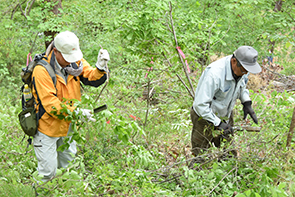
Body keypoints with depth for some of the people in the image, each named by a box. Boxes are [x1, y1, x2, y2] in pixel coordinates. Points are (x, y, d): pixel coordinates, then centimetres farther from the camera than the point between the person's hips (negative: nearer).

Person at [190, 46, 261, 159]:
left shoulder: (241, 70, -10)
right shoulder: (214, 74, -36)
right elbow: (201, 105, -33)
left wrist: (247, 103, -2)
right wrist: (217, 124, -29)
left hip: (224, 116, 7)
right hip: (205, 117, -7)